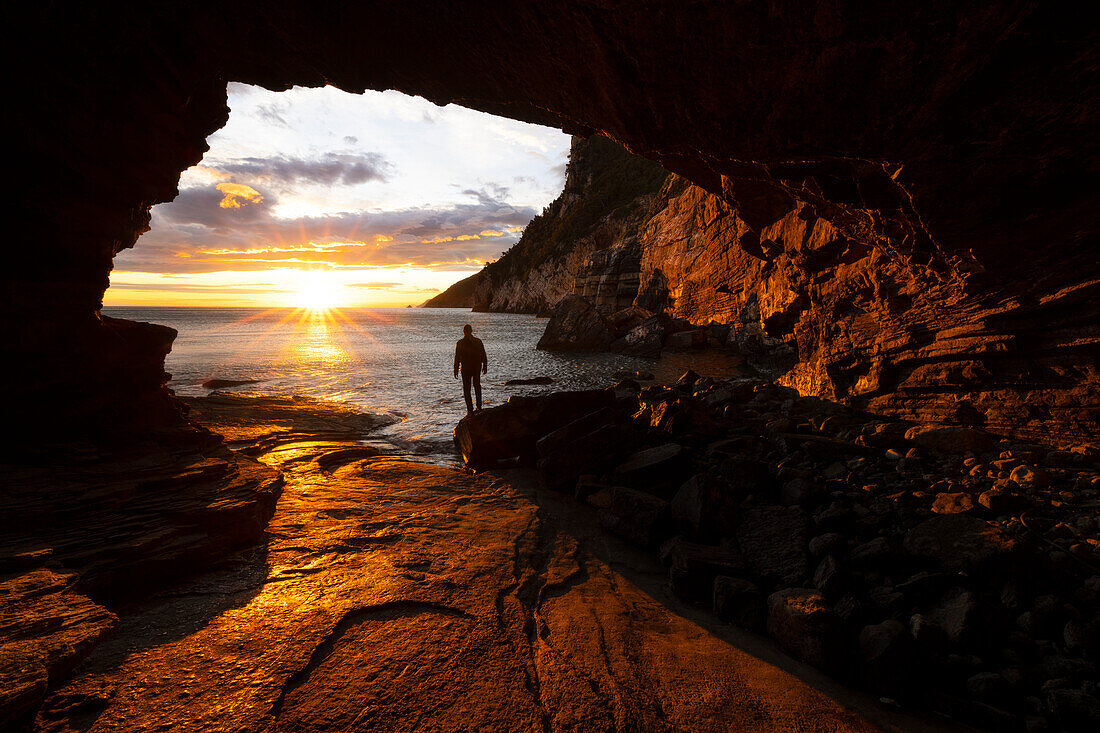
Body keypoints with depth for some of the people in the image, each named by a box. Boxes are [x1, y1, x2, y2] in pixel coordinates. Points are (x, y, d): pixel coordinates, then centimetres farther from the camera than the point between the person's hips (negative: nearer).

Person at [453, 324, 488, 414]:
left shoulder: (459, 343, -8)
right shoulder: (478, 341, -4)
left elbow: (457, 358, -6)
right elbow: (484, 356, 0)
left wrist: (456, 370, 1)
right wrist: (485, 367, 11)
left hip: (465, 369, -2)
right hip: (477, 368, 2)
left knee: (466, 389, 7)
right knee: (477, 385, 22)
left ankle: (470, 409, 3)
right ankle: (479, 406, 23)